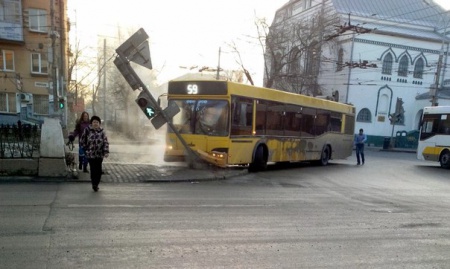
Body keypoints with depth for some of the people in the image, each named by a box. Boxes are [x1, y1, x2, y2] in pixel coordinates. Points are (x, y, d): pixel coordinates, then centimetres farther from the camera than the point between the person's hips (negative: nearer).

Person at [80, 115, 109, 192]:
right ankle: (94, 184, 14)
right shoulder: (87, 130, -3)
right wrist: (86, 149, 0)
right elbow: (82, 141, 6)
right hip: (90, 154, -1)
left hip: (100, 154, 1)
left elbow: (106, 142, -1)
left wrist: (106, 152, -12)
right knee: (93, 170, -2)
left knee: (99, 170, 1)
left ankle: (96, 184, 20)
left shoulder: (102, 131, 1)